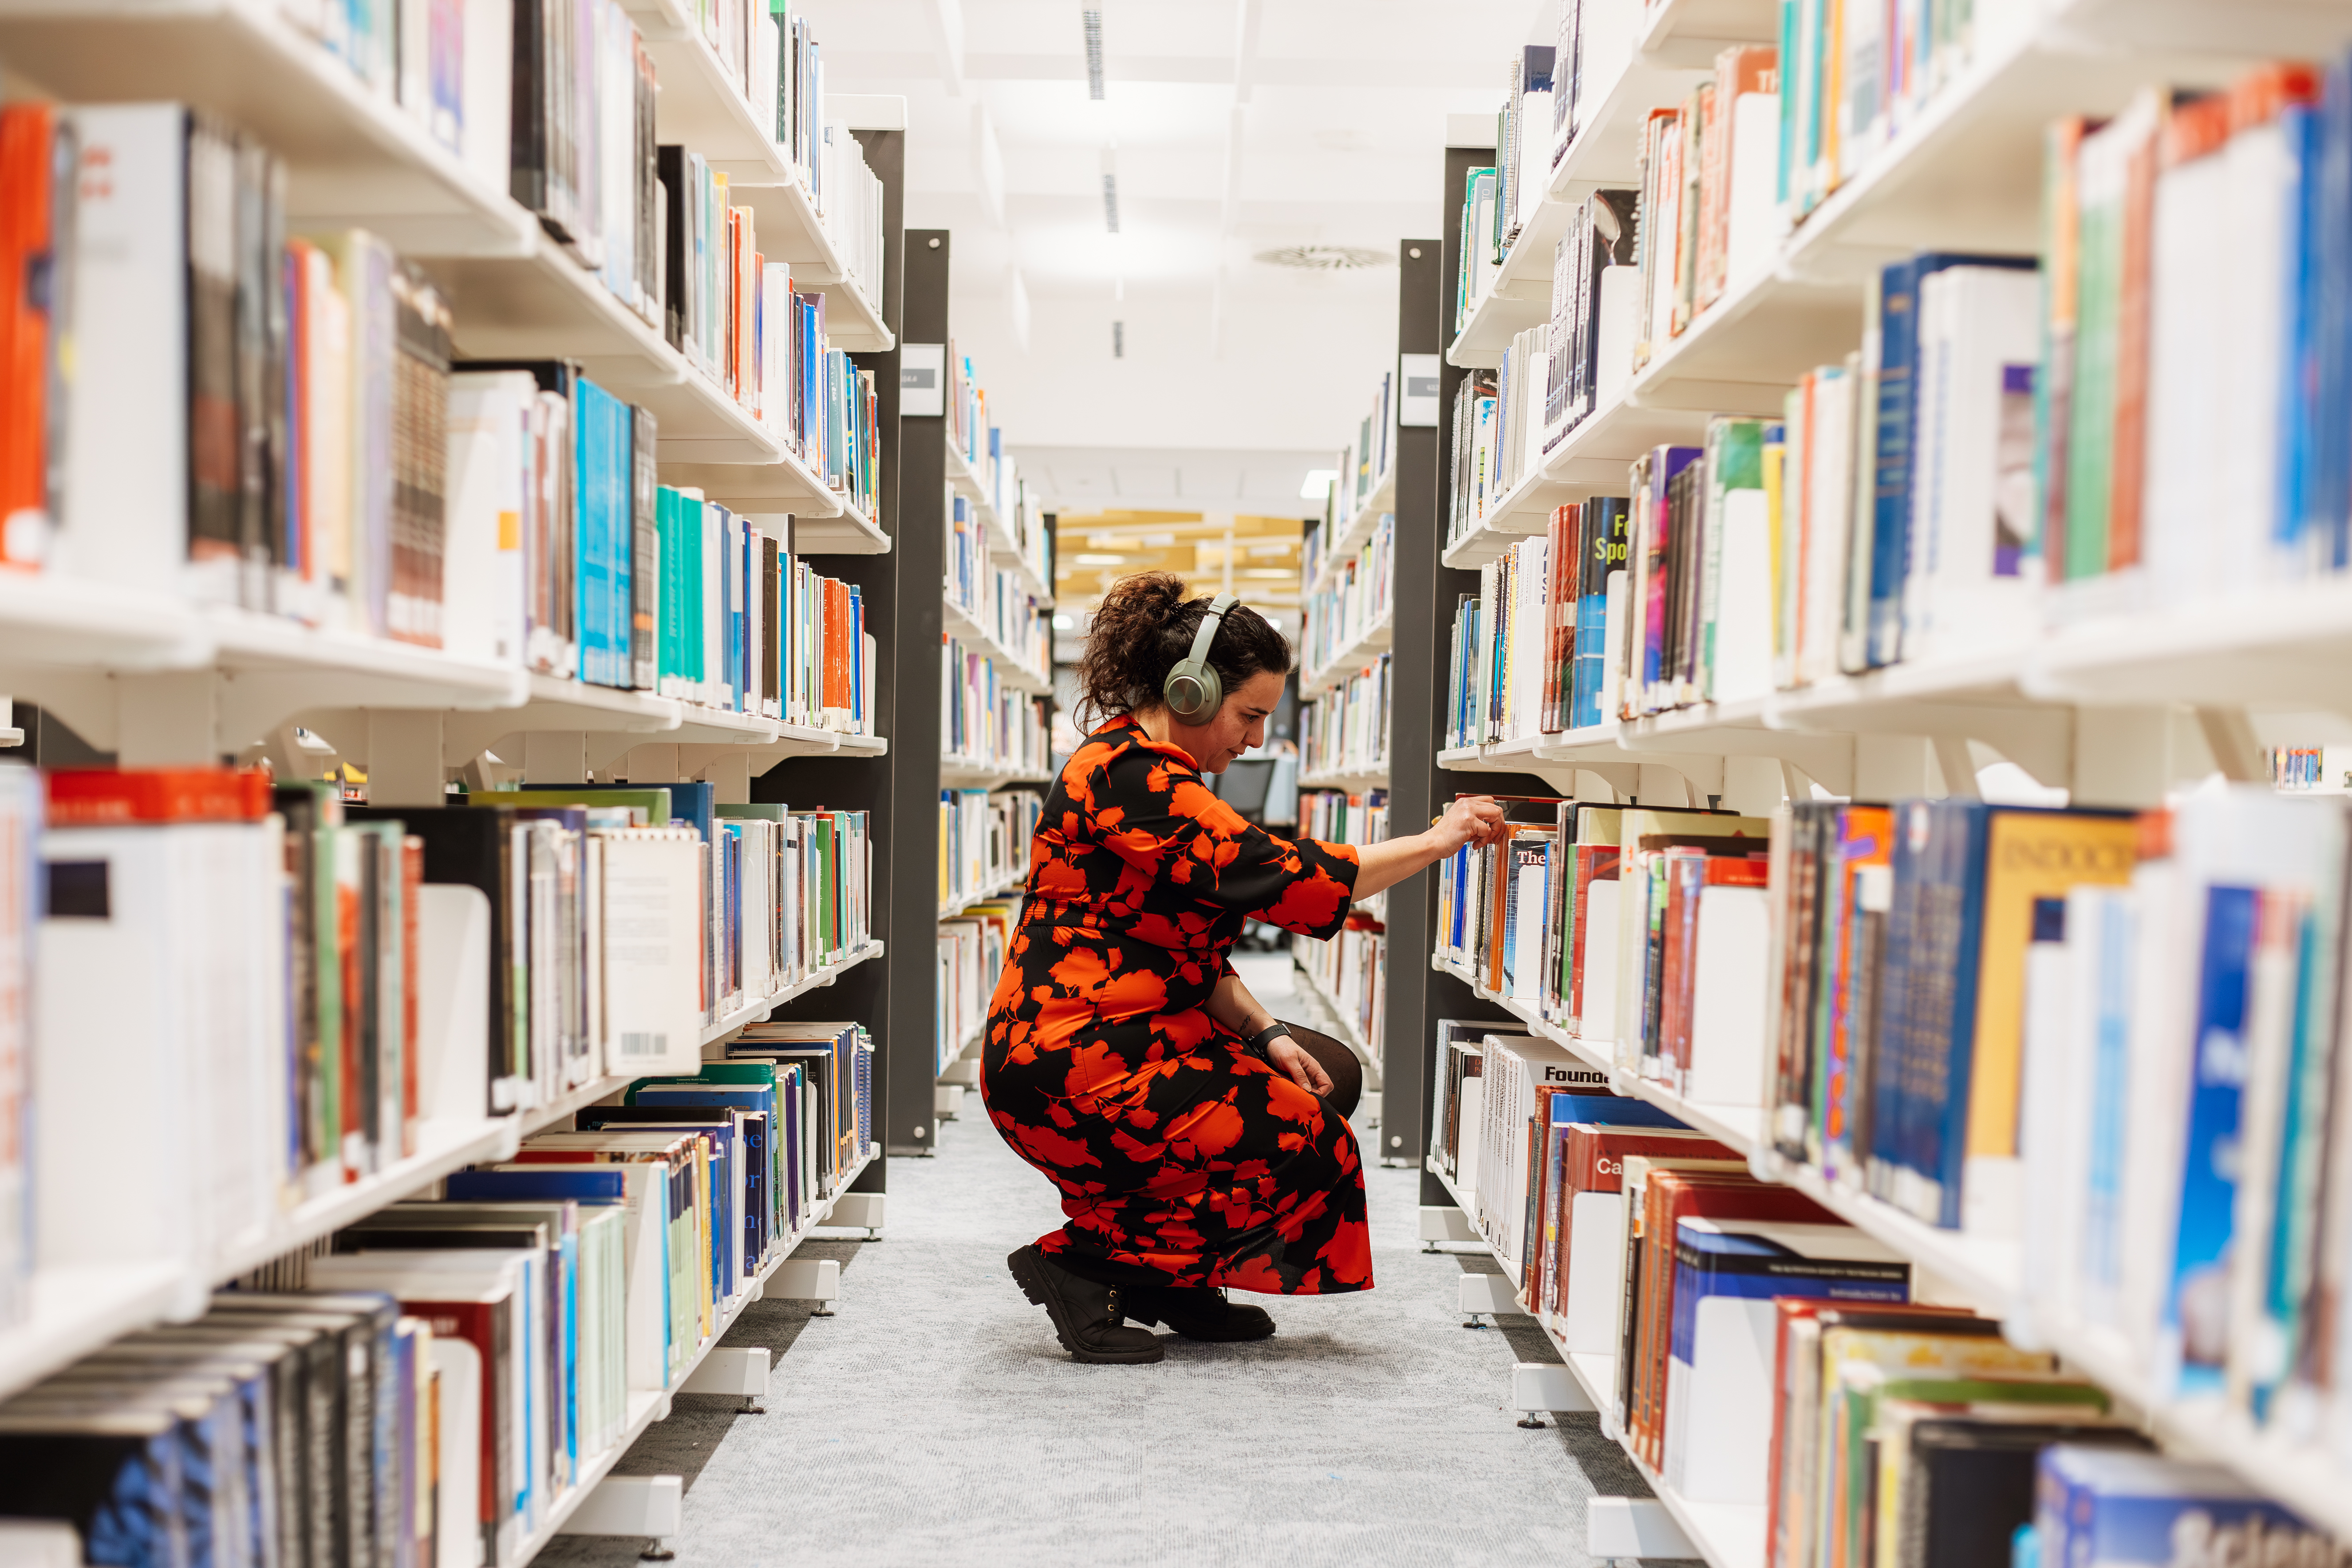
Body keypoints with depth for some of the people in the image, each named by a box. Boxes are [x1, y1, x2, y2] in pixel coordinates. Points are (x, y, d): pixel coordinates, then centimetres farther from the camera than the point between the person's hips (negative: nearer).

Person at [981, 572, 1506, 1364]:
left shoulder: (1149, 770, 16)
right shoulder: (1129, 777, -18)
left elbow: (1192, 947, 16)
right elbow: (1279, 874, -23)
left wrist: (1265, 1035, 3)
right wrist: (1436, 842, -15)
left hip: (1104, 1045, 11)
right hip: (1069, 1069, -11)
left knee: (1325, 1082, 14)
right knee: (1308, 1148, -8)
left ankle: (1178, 1288, 17)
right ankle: (1080, 1264, -4)